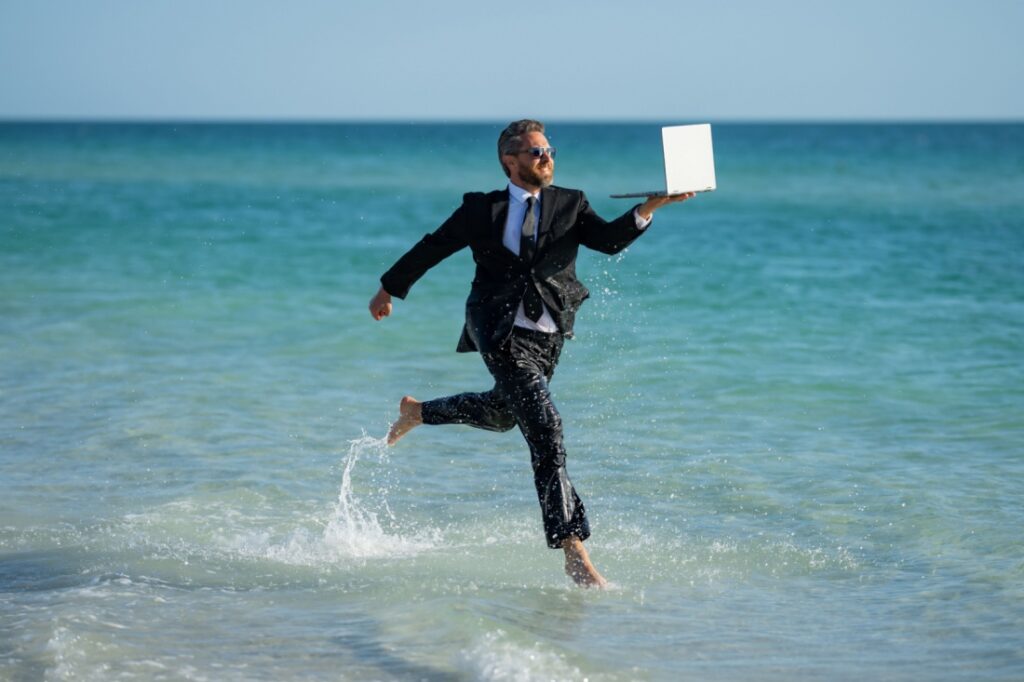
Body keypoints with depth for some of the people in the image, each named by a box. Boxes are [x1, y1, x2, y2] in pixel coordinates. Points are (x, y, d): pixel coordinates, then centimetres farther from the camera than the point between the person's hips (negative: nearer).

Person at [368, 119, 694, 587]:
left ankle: (416, 412, 53)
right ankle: (575, 554, -21)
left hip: (548, 334, 5)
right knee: (544, 428, -17)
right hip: (500, 329, -5)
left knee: (503, 414, 24)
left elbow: (610, 239, -8)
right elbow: (432, 248, 14)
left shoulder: (569, 204, 8)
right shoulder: (482, 209, 3)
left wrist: (651, 207, -25)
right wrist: (389, 288, 22)